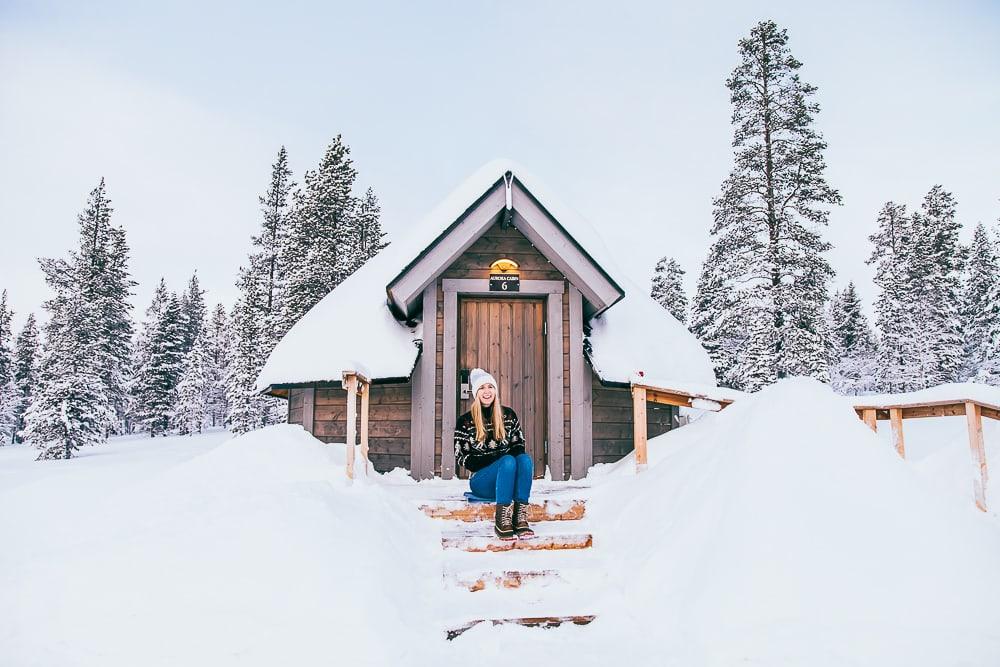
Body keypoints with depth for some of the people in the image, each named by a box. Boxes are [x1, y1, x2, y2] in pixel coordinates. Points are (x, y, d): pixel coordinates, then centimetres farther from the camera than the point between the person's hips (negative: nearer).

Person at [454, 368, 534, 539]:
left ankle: (520, 517, -38)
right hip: (481, 481, -3)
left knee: (525, 458, -29)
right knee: (508, 461, -33)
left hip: (508, 477, 3)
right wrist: (497, 460, -11)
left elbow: (519, 445, 17)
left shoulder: (509, 415, 12)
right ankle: (501, 520, -38)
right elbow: (461, 457, 0)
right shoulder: (465, 421, 3)